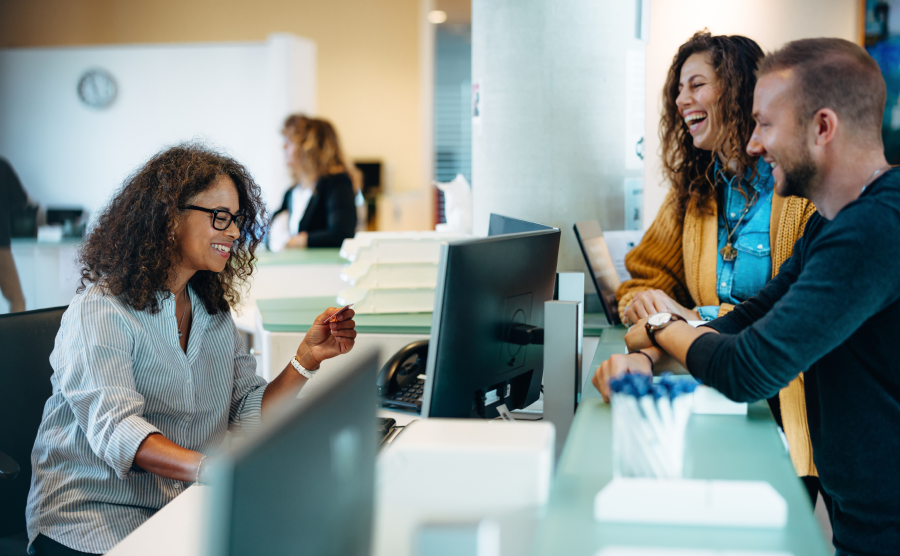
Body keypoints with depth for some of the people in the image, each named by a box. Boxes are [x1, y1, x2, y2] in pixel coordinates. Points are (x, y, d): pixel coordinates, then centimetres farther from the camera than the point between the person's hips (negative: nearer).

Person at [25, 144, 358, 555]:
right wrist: (209, 468, -43)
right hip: (94, 515, -6)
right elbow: (116, 429, -26)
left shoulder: (215, 313, 14)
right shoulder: (101, 312, -11)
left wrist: (308, 359, -6)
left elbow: (248, 416, 8)